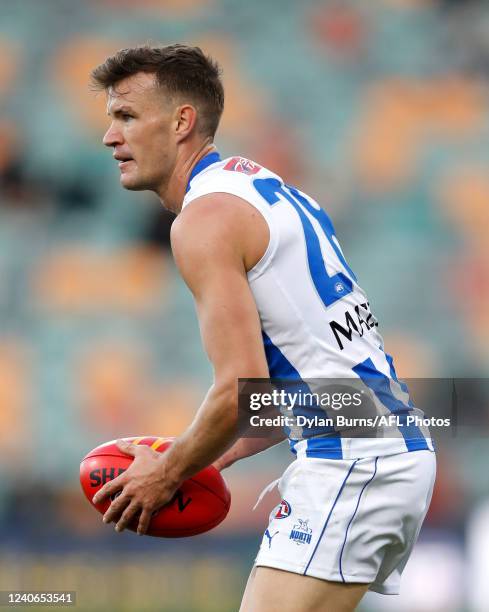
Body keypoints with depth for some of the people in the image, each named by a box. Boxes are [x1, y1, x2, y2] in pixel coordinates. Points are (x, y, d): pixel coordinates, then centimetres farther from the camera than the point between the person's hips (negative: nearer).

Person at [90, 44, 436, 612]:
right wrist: (222, 456, 19)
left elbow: (243, 389, -19)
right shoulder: (264, 187, 19)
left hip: (348, 463, -10)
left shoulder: (205, 218, -12)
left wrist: (166, 474, -4)